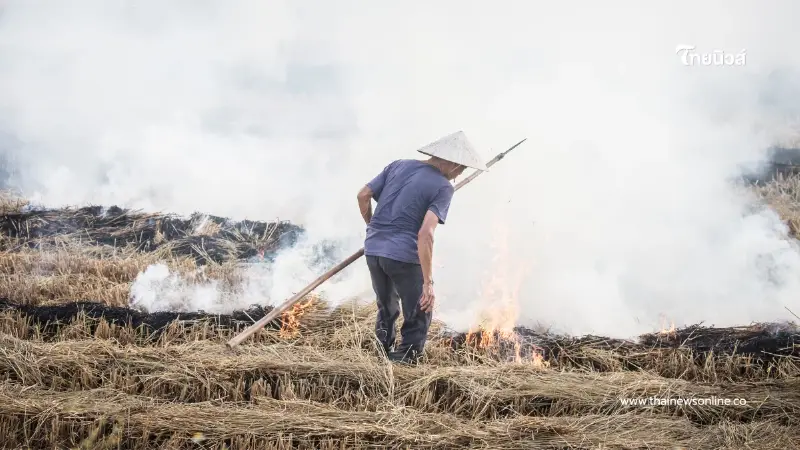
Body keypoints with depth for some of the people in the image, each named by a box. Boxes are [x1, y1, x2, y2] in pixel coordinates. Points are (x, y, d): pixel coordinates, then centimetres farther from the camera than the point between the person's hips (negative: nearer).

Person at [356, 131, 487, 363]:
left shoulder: (398, 165, 10)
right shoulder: (443, 187, -8)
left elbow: (363, 195, 7)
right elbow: (425, 233, -19)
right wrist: (428, 282, -18)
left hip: (373, 249, 6)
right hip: (404, 256, -6)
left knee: (386, 310, 26)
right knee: (418, 317, 10)